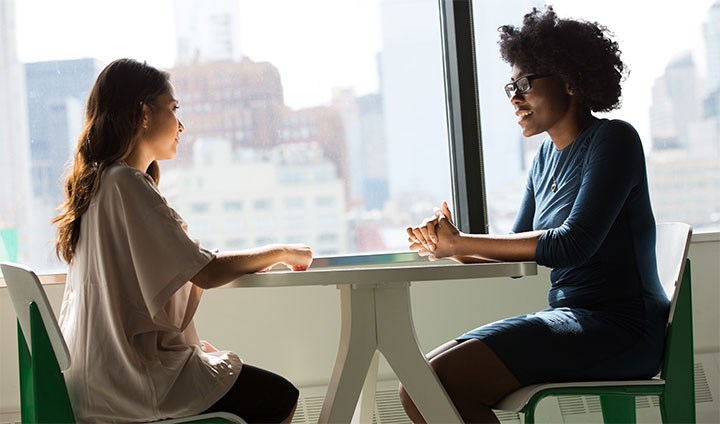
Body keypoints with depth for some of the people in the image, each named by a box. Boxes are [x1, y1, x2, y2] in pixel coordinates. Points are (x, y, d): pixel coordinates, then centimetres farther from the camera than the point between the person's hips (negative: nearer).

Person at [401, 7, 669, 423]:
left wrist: (461, 243, -16)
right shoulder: (549, 154, 16)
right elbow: (518, 253, 14)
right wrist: (452, 246, -6)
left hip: (618, 328, -8)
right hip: (571, 319, 8)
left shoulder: (614, 140, -8)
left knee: (436, 383, -22)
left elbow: (573, 244, -20)